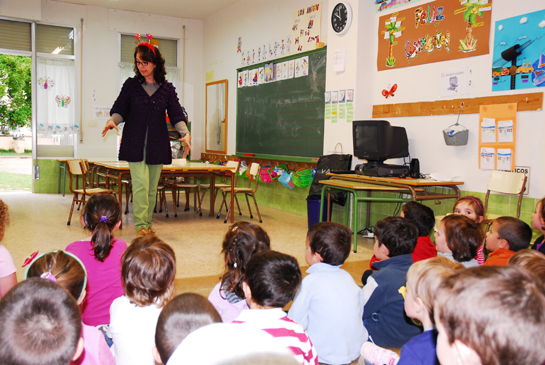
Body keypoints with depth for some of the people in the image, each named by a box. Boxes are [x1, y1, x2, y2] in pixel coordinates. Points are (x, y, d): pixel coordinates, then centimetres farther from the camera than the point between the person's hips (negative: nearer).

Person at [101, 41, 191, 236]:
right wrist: (112, 121, -16)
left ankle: (147, 223, 19)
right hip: (135, 143, -1)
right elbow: (119, 109, 6)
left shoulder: (167, 88, 9)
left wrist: (185, 133, -13)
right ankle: (140, 224, -6)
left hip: (157, 144, 2)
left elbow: (176, 114, 3)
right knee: (140, 183, -12)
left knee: (152, 187, 7)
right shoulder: (131, 84, 8)